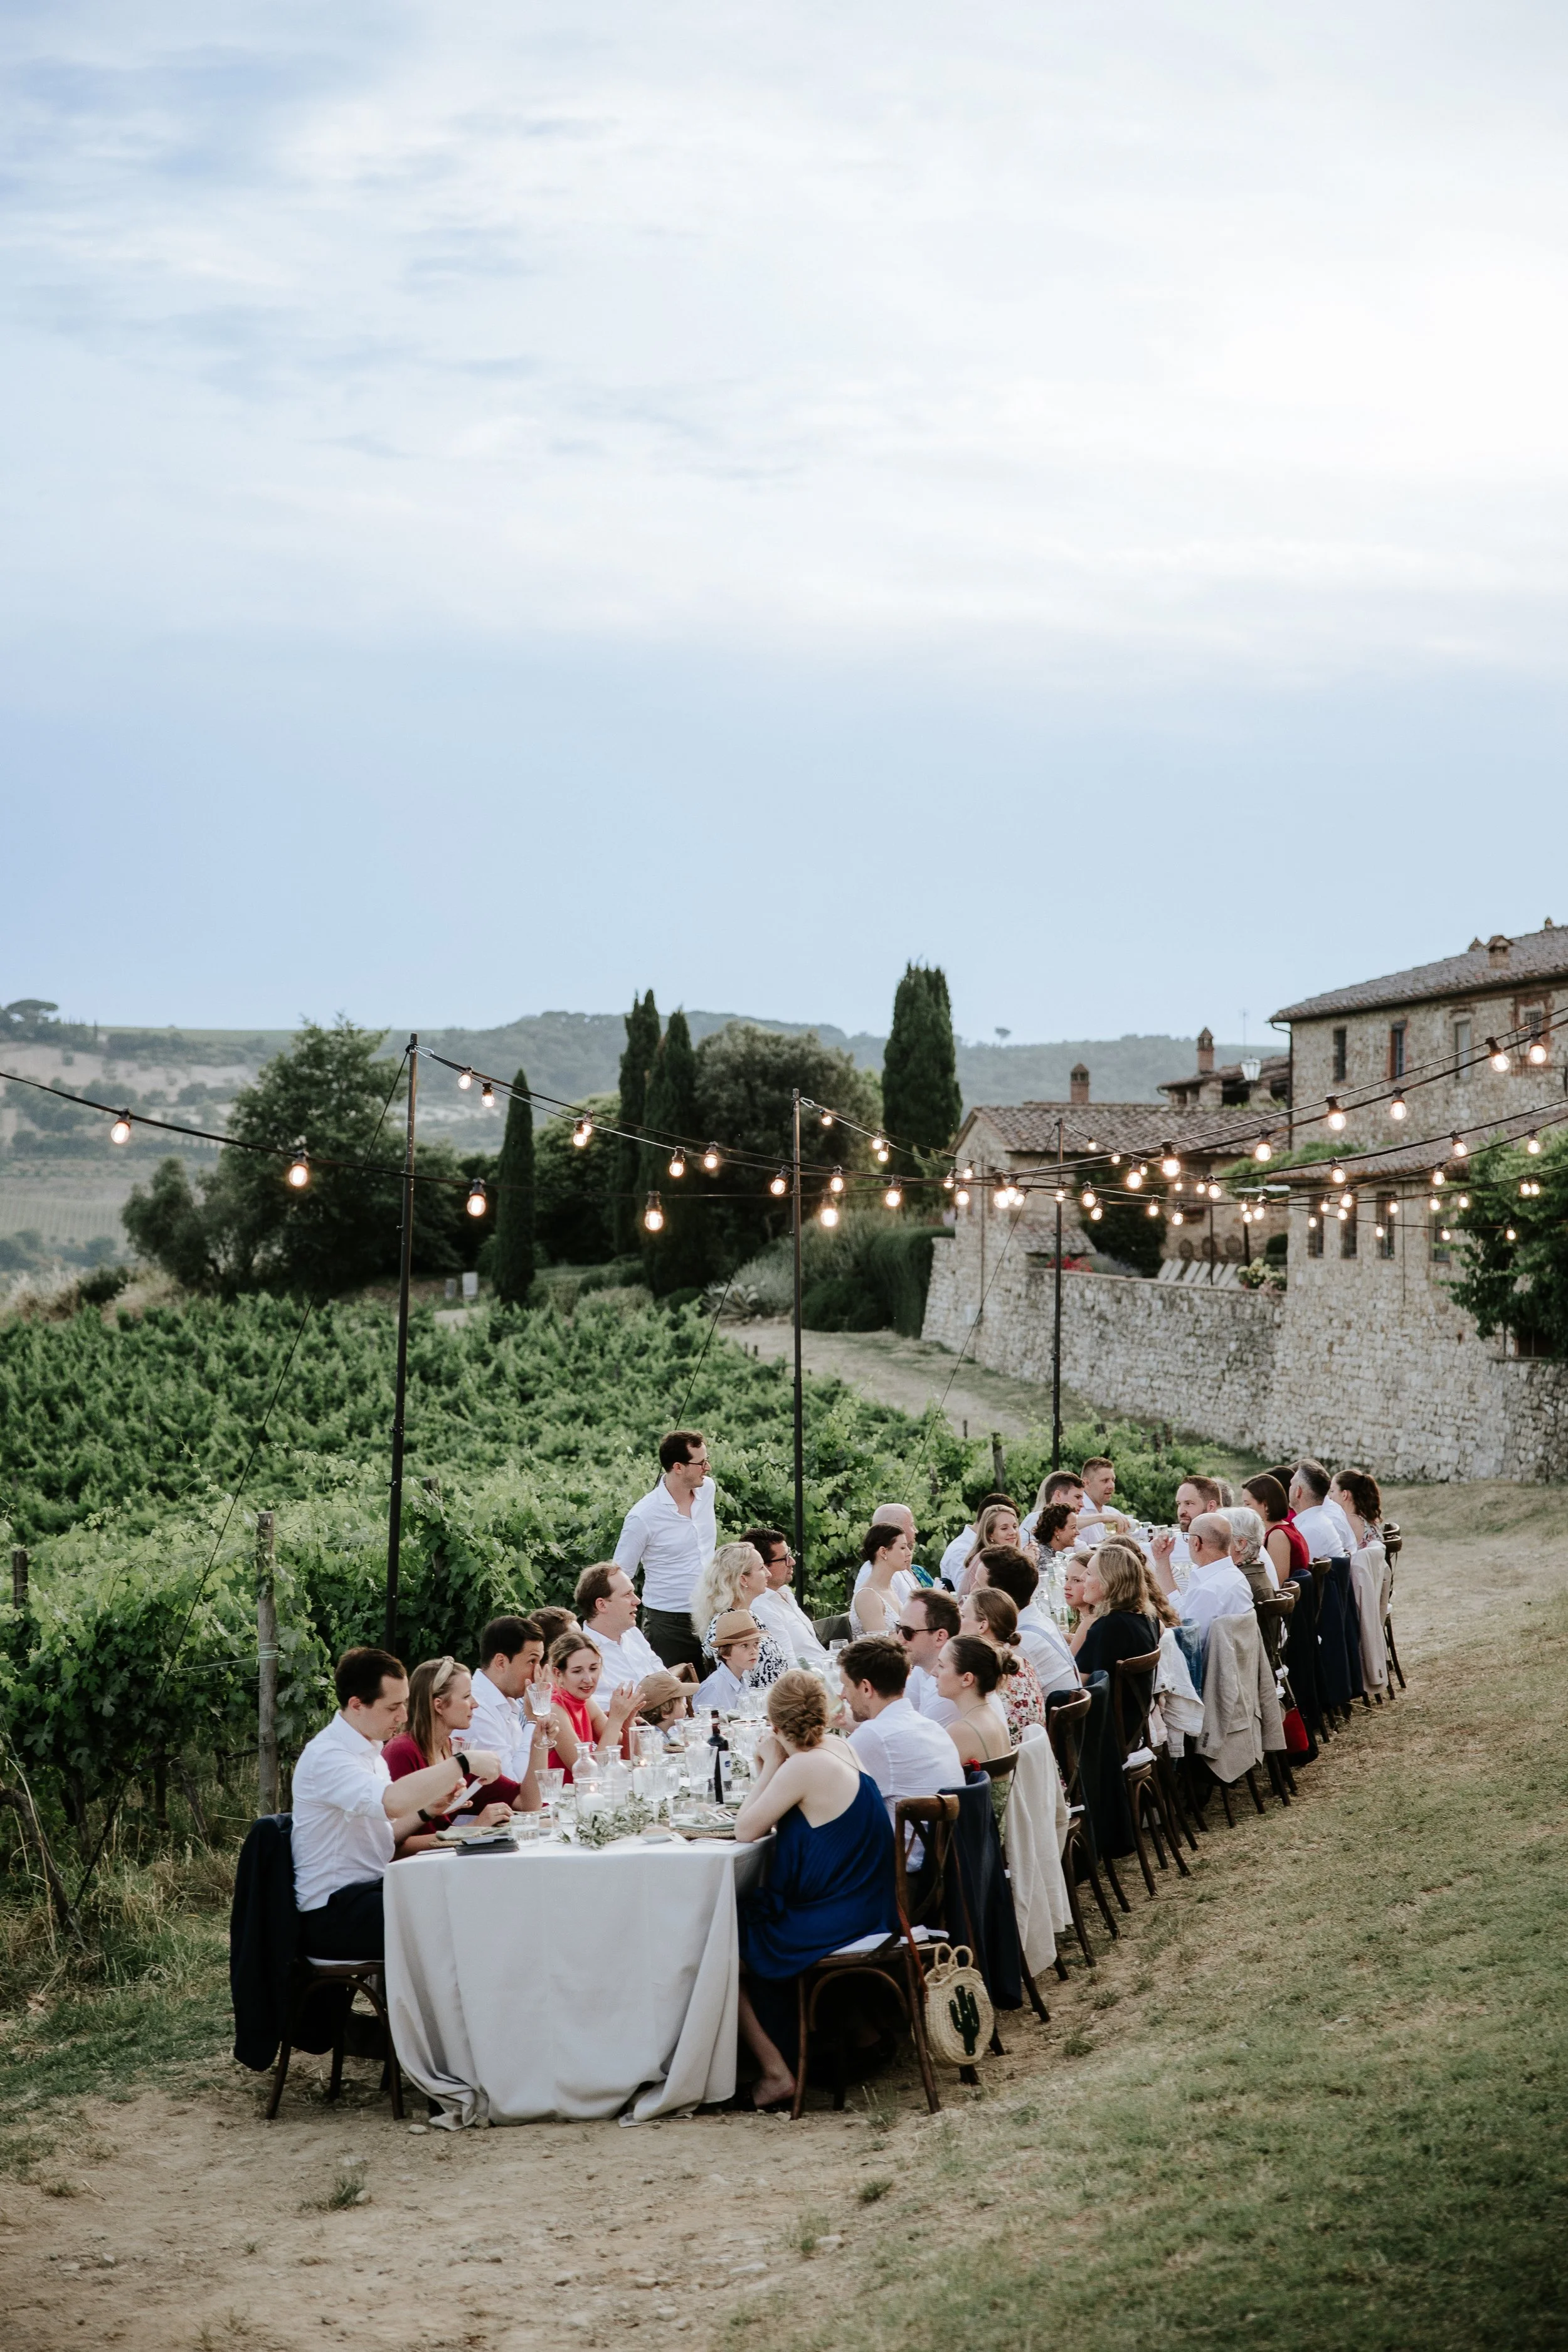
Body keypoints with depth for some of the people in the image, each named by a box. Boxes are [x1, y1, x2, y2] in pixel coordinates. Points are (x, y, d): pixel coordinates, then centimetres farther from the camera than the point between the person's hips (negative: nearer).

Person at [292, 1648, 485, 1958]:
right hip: (332, 1912, -9)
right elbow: (393, 1800, -35)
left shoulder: (370, 1751, 15)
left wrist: (426, 1810, 0)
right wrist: (464, 1763, -28)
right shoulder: (326, 1756, -18)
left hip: (369, 1892, 9)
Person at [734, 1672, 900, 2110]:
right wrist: (772, 1769, 3)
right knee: (747, 1910, 26)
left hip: (832, 1927, -9)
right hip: (868, 1917, 9)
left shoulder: (805, 1767, -22)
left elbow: (745, 1831, -14)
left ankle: (775, 2070, 7)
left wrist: (771, 1766, -8)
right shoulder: (841, 1749, 5)